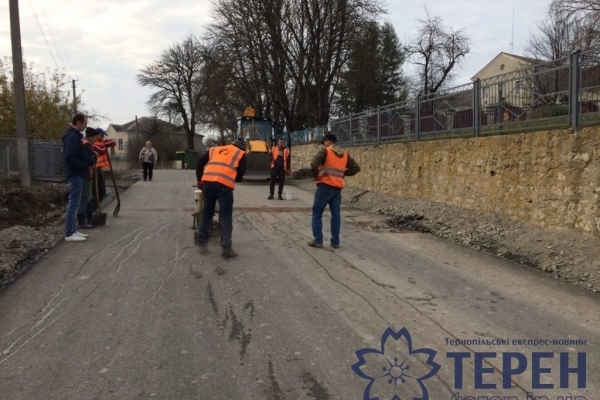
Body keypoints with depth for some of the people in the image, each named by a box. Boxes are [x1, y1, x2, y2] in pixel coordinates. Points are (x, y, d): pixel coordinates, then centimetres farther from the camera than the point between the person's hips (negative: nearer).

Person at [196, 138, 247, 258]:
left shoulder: (215, 149, 30)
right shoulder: (240, 154, 18)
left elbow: (200, 162, 23)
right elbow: (241, 172, 10)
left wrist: (200, 180, 28)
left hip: (208, 182, 4)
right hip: (224, 185, -4)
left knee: (207, 214, 17)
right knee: (226, 217, 2)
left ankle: (202, 244, 22)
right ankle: (226, 249, -1)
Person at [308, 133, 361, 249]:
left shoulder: (325, 151, -5)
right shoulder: (345, 154, 12)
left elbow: (314, 164, -19)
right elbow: (356, 167, 14)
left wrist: (316, 175, -3)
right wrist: (343, 174, 13)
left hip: (325, 186, -5)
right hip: (338, 188, 5)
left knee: (317, 213, 4)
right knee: (336, 215, 9)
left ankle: (318, 240, 1)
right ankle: (335, 241, 10)